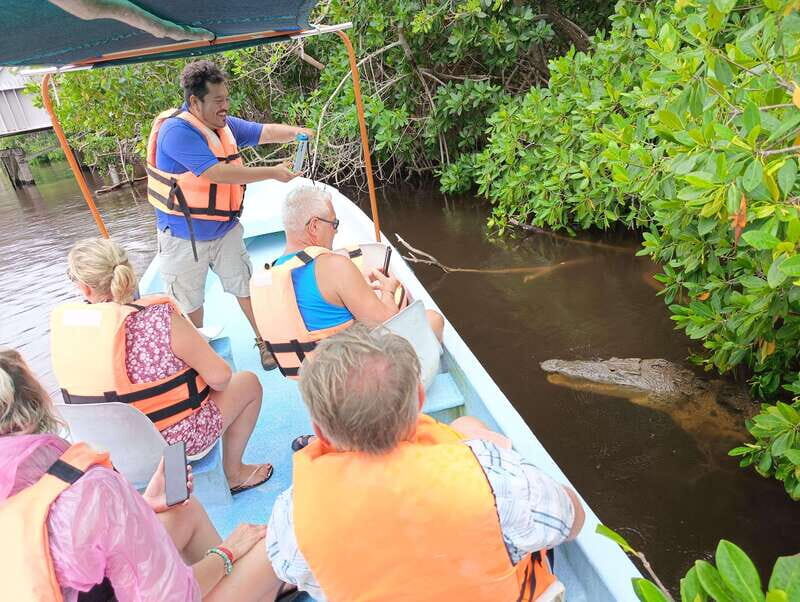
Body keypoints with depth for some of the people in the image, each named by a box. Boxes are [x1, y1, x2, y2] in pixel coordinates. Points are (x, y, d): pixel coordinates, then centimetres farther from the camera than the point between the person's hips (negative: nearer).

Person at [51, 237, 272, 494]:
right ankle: (233, 474, 30)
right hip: (172, 441, -6)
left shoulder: (60, 322, -11)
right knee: (249, 383, 16)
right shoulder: (160, 320, -28)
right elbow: (218, 376, -22)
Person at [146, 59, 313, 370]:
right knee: (189, 305, 11)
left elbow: (264, 132, 3)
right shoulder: (176, 131, -24)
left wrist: (295, 132, -19)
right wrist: (273, 173, -27)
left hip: (225, 229, 6)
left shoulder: (224, 125, 2)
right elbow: (217, 173, -32)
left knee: (247, 287, 10)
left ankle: (265, 342, 26)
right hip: (184, 237, -6)